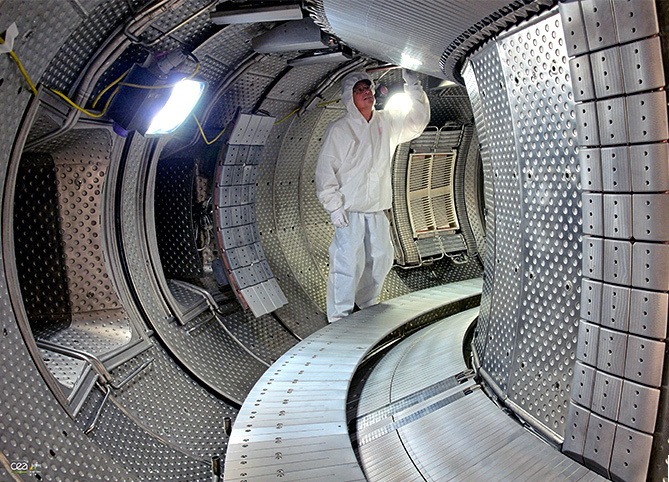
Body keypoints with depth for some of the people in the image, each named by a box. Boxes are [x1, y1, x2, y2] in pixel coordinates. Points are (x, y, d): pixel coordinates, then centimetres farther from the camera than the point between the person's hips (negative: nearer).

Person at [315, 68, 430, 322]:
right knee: (348, 262, -8)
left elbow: (417, 121, 20)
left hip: (378, 209, 6)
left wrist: (413, 87, 7)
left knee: (380, 258, 13)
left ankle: (367, 305, 32)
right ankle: (339, 316, 5)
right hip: (349, 209, -6)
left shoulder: (387, 122, 10)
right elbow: (325, 170, -7)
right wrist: (334, 206, -14)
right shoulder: (338, 129, -6)